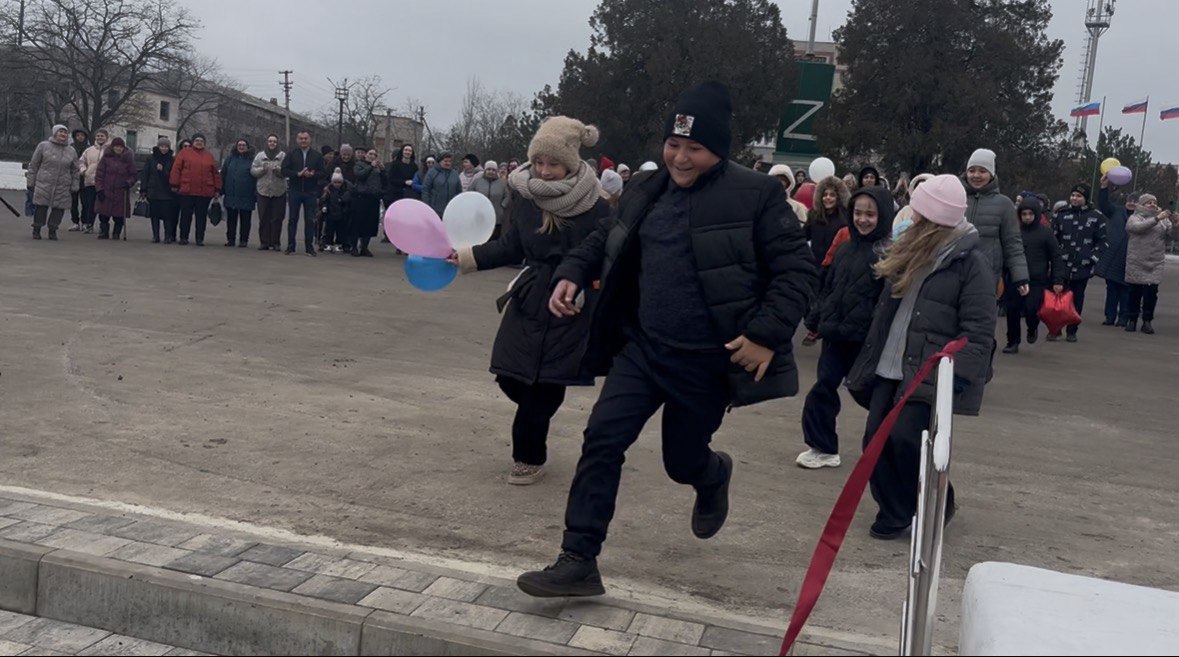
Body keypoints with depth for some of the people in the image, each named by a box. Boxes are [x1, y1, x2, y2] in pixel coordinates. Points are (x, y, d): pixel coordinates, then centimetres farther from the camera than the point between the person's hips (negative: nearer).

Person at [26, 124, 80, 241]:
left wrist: (74, 186, 7)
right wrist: (31, 182, 1)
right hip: (43, 185, -2)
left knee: (59, 209, 0)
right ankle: (36, 231, 12)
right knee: (41, 207, -2)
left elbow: (75, 170, 14)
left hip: (62, 188, 2)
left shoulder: (71, 151, 10)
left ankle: (52, 230, 14)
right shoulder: (43, 146, 2)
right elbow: (33, 165, 4)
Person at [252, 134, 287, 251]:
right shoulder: (260, 156, 11)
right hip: (263, 191, 2)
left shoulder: (283, 156, 5)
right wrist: (262, 169, -11)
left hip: (279, 192, -1)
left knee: (277, 219, -1)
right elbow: (252, 170, 7)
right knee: (264, 219, 2)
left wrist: (279, 170, -21)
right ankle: (264, 242, 7)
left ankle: (276, 242, 5)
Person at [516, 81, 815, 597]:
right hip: (643, 348, 4)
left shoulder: (755, 194, -10)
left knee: (683, 462, 12)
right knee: (602, 439, -9)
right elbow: (603, 240, 19)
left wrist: (767, 334, -21)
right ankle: (578, 561, -1)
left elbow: (796, 269, -11)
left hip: (709, 362, -4)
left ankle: (714, 476, 51)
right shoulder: (646, 191, 6)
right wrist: (572, 273, 0)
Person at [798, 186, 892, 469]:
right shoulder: (846, 248, 13)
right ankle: (822, 448, 15)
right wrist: (817, 318, 14)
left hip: (866, 338, -6)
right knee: (824, 387, 5)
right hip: (836, 334, 6)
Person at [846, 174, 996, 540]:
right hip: (889, 368, 8)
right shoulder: (911, 251, 12)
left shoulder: (970, 261, -10)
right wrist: (869, 359, 16)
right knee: (876, 437, 4)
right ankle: (894, 514, 18)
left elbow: (979, 330, -13)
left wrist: (957, 373, -22)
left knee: (907, 439, -12)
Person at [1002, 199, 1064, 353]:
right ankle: (1013, 342, 18)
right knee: (1012, 311, 2)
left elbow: (1056, 258, 2)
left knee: (1031, 310, -13)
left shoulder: (1046, 232, 0)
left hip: (1037, 282, -2)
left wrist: (1058, 281, -5)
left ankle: (1033, 329, 21)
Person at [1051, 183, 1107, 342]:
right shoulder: (1061, 215, 4)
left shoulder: (1096, 217, 2)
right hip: (1062, 265, 0)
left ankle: (1072, 331, 16)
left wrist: (1094, 258, -6)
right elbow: (1052, 238, 8)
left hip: (1083, 267, 0)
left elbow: (1102, 241, 5)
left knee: (1077, 299, 7)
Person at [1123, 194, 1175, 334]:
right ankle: (1132, 320, 16)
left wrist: (1175, 224, -15)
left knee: (1151, 293, -2)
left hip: (1155, 264, 2)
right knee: (1135, 292, 5)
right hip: (1136, 262, -2)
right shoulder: (1135, 217, 3)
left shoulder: (1164, 220, 10)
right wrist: (1156, 219, -26)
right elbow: (1137, 227, -19)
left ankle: (1147, 321, 8)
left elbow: (1175, 236, 4)